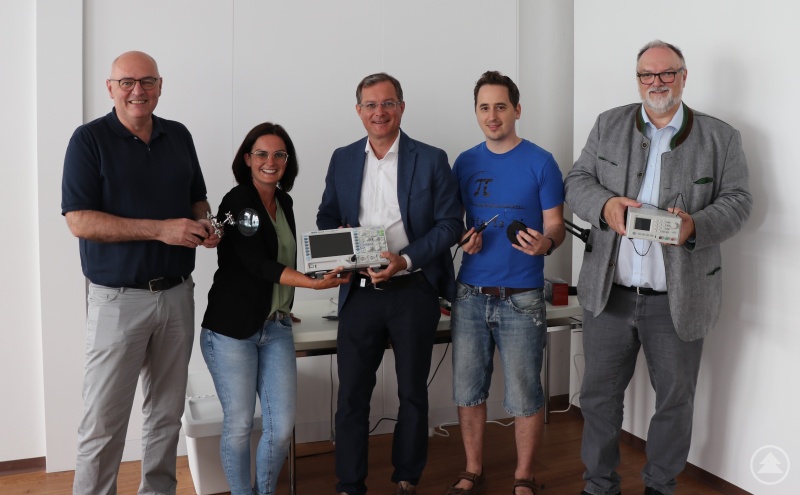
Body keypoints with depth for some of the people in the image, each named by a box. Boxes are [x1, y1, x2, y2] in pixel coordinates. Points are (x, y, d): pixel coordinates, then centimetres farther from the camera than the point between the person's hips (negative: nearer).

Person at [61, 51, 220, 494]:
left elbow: (197, 198, 18)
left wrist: (205, 225, -5)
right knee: (103, 422, 2)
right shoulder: (89, 139, -6)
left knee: (167, 414, 16)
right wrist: (161, 229, -22)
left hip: (177, 294, 5)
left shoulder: (179, 136, 9)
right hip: (118, 299, -5)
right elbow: (79, 221, -15)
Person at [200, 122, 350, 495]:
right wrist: (314, 282, -26)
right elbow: (256, 263, -20)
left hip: (276, 328, 6)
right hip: (232, 329, -6)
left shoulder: (283, 202, 12)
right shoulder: (237, 201, -9)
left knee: (282, 426, 4)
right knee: (239, 425, 4)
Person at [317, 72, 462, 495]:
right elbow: (326, 217, 14)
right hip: (359, 292, 2)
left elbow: (449, 223, -5)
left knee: (412, 393, 13)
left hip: (414, 291, -2)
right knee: (351, 394, 6)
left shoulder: (431, 160, -2)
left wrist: (406, 260, -18)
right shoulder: (342, 160, 7)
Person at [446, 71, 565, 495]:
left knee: (525, 395, 3)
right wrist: (461, 239, -9)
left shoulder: (541, 162, -3)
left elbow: (556, 226, -3)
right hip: (469, 294, 4)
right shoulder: (464, 163, 7)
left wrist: (544, 243, -24)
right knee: (468, 389, 10)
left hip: (522, 298, -3)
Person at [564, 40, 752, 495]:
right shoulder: (608, 125, 8)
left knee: (676, 398, 12)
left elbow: (737, 200, -1)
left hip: (678, 299, -1)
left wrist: (696, 226, -22)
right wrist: (605, 205, -18)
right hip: (608, 292, 1)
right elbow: (578, 181, 4)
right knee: (600, 393, 11)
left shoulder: (721, 137, 3)